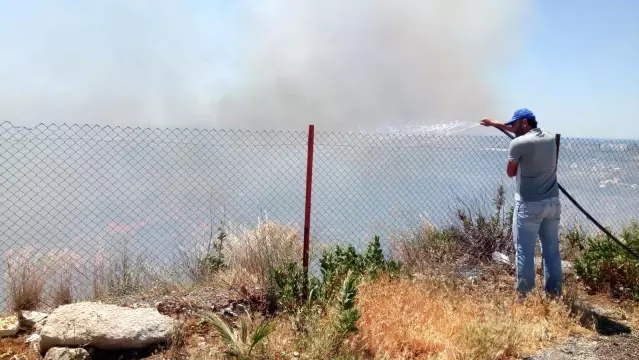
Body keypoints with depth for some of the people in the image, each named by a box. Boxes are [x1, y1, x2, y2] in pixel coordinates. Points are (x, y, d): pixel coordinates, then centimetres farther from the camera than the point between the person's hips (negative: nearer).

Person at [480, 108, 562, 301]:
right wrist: (494, 123, 35)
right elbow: (522, 130, 27)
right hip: (552, 203, 7)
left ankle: (524, 295, 7)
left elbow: (510, 172, 0)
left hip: (529, 205, -7)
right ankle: (554, 292, 21)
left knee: (524, 251, 1)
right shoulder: (549, 137, 10)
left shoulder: (518, 143, -12)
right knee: (552, 249, 13)